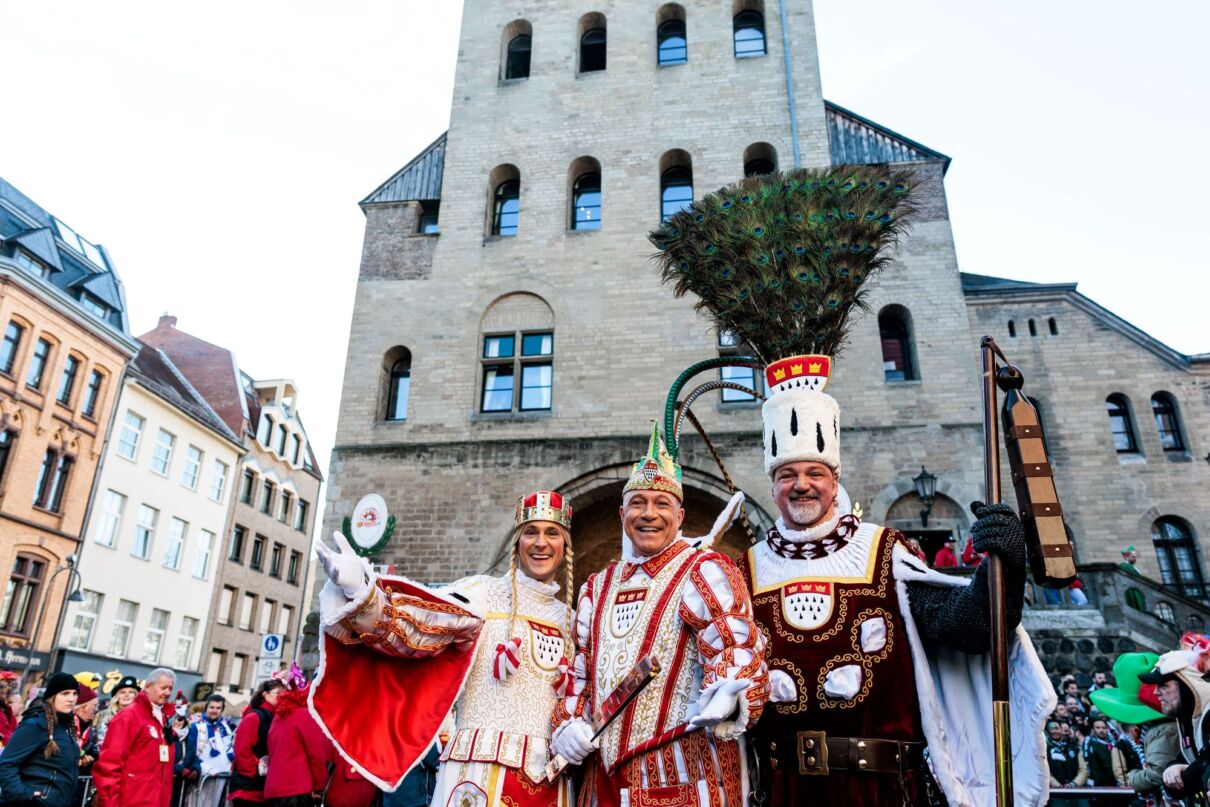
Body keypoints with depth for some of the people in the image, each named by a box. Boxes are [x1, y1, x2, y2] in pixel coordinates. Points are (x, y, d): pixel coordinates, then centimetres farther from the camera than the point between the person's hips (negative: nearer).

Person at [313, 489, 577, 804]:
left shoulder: (568, 618, 11)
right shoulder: (484, 593, -3)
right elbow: (416, 630, -18)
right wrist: (361, 592, -34)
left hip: (549, 776, 4)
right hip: (483, 770, -4)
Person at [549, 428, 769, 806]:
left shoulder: (702, 570, -6)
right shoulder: (597, 587, 13)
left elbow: (737, 646, -17)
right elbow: (580, 668, 19)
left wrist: (727, 696, -36)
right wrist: (569, 724, 4)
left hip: (682, 774, -6)